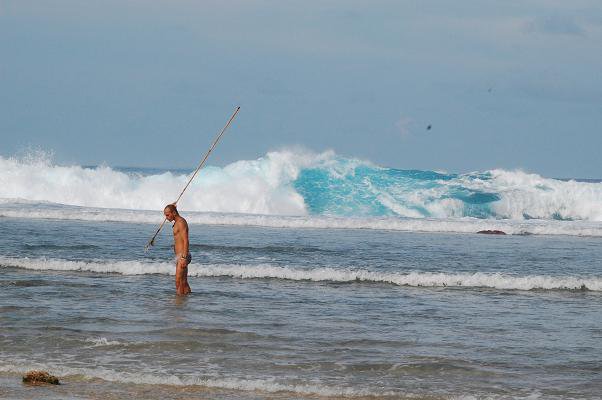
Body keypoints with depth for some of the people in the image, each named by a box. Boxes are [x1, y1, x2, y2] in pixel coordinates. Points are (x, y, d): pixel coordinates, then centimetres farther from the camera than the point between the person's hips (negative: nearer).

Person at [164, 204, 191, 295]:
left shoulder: (181, 222, -12)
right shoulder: (177, 223, 19)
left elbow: (186, 241, -20)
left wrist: (184, 258, -26)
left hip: (182, 256, -11)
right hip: (179, 256, 11)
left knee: (179, 282, -13)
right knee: (184, 282, 11)